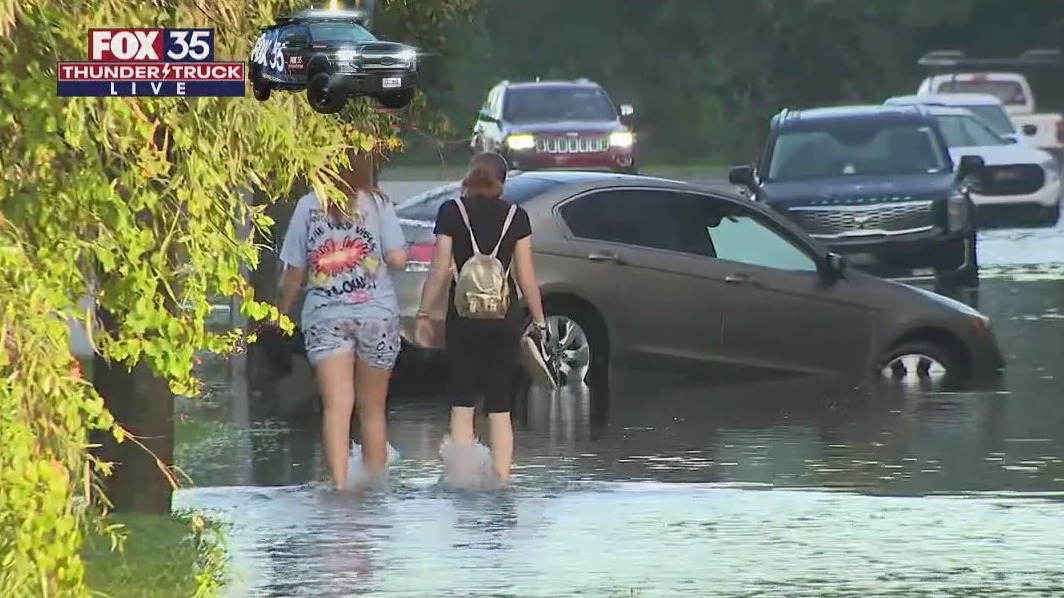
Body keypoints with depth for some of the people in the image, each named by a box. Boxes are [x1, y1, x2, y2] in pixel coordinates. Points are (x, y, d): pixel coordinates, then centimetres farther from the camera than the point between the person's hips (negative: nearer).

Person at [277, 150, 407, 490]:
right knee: (372, 409, 13)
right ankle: (375, 481, 20)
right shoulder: (378, 205, -1)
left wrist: (283, 310, 19)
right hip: (376, 314, 1)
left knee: (336, 406, -11)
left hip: (324, 317, -1)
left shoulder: (308, 206, 1)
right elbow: (398, 259, -6)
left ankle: (339, 482, -25)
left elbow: (294, 271, 4)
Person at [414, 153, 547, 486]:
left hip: (463, 317, -1)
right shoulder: (516, 217, 2)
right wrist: (538, 319, 11)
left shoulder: (452, 213, -2)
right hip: (505, 319, 1)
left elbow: (441, 270, -4)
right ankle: (501, 481, -1)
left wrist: (424, 314, 3)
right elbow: (526, 276, 2)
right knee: (500, 408, 5)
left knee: (462, 406, 5)